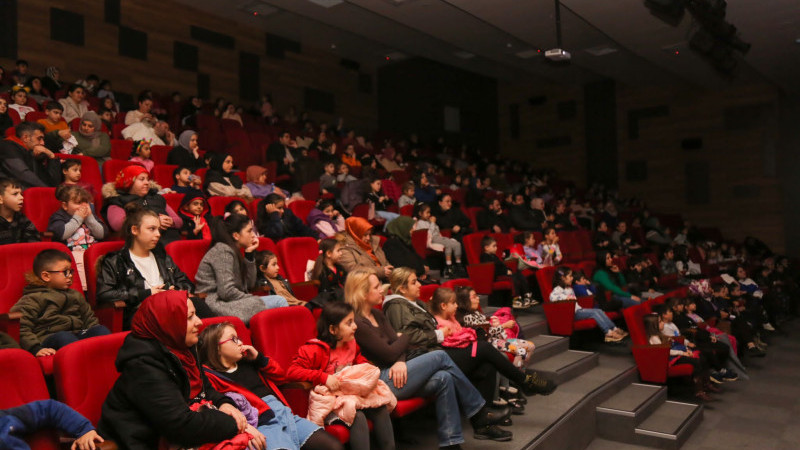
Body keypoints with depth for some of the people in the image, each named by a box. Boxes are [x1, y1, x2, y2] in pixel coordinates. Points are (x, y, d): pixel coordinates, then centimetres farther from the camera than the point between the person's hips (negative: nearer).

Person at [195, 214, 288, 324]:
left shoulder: (233, 251, 16)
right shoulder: (223, 251, -11)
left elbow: (249, 285, 11)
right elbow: (226, 292, -21)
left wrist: (249, 254, 5)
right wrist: (256, 300, -11)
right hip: (217, 305, -9)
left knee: (280, 301, -7)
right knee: (279, 302, -22)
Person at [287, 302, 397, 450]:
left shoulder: (351, 344, 8)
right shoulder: (316, 349, -16)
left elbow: (359, 359, 30)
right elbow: (292, 371, -24)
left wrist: (367, 370, 7)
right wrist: (324, 377, -31)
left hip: (352, 392, 7)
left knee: (381, 409, -11)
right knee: (358, 417, -30)